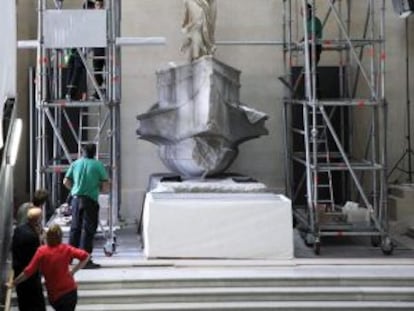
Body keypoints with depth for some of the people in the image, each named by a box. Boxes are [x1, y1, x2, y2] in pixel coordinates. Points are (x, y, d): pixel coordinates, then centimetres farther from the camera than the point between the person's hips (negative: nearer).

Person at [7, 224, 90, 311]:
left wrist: (13, 283, -1)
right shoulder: (66, 249, -6)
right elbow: (85, 256, -12)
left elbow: (29, 271, -11)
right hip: (70, 290, 0)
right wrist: (73, 271, -5)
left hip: (54, 295, 0)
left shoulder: (41, 251, -11)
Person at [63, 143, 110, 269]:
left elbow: (66, 182, 8)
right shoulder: (98, 165, -3)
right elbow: (106, 186, -5)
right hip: (90, 200, -4)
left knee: (75, 228, 15)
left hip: (76, 198, 4)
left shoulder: (75, 164, 7)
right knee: (88, 230, -1)